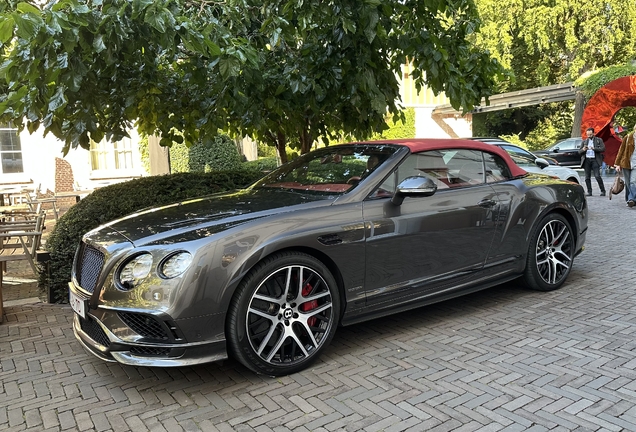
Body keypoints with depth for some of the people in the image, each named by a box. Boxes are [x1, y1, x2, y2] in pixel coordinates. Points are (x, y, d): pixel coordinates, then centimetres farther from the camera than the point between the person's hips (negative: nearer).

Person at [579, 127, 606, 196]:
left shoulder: (599, 140, 9)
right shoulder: (584, 141, 16)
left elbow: (603, 149, -4)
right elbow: (579, 151, 10)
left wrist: (594, 148, -18)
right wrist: (583, 149, -12)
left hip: (595, 160, -3)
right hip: (586, 160, 3)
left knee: (597, 176, -10)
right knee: (587, 177, 1)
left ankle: (603, 191, 0)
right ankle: (589, 192, 7)